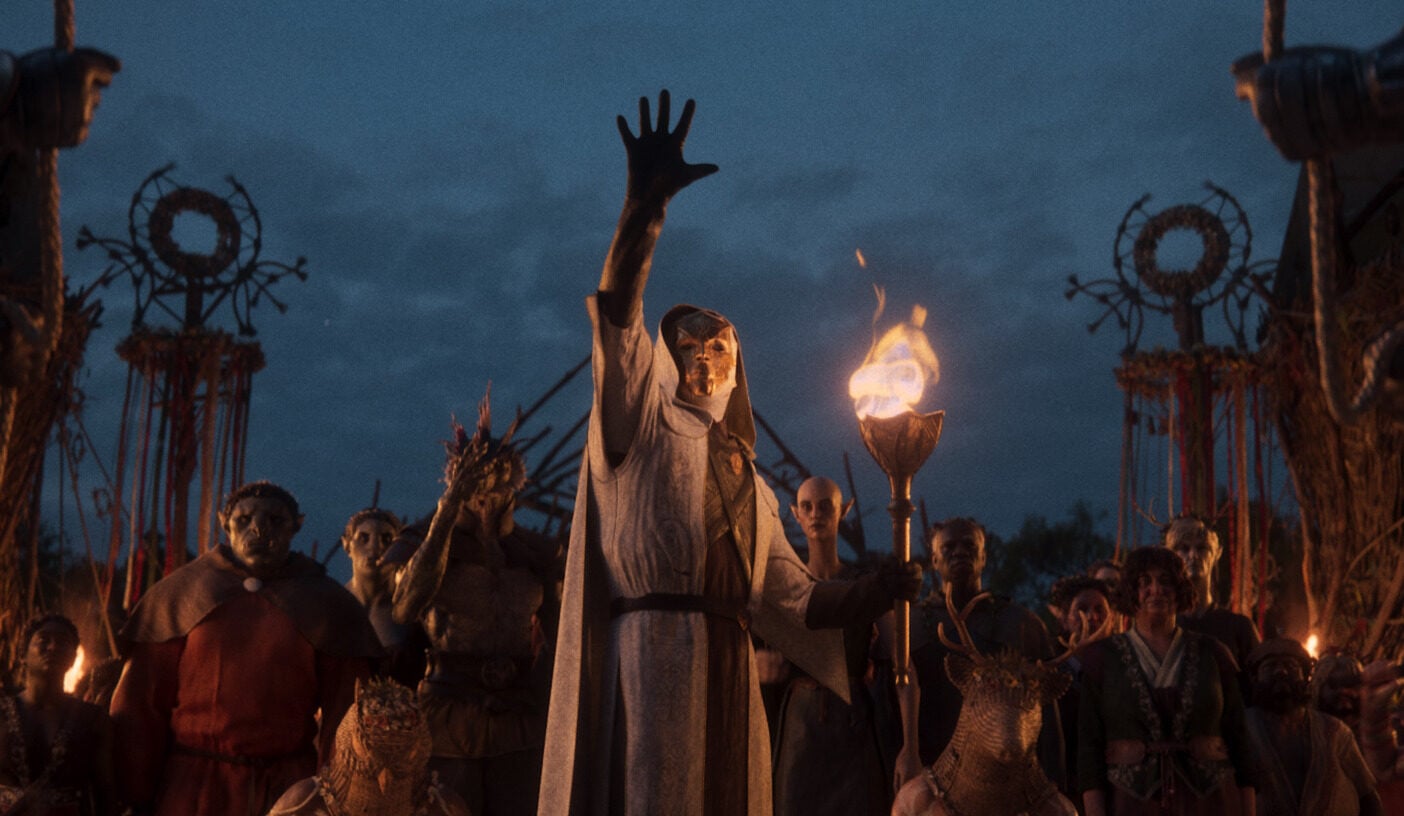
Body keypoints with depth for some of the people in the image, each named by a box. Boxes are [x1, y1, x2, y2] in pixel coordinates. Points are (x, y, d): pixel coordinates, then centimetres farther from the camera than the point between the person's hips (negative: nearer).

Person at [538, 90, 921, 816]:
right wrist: (644, 206, -20)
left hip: (728, 673, 6)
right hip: (653, 654, -6)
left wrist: (878, 590, 3)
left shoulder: (751, 485, 26)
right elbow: (616, 317, -7)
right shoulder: (644, 424, 10)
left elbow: (795, 599, 21)